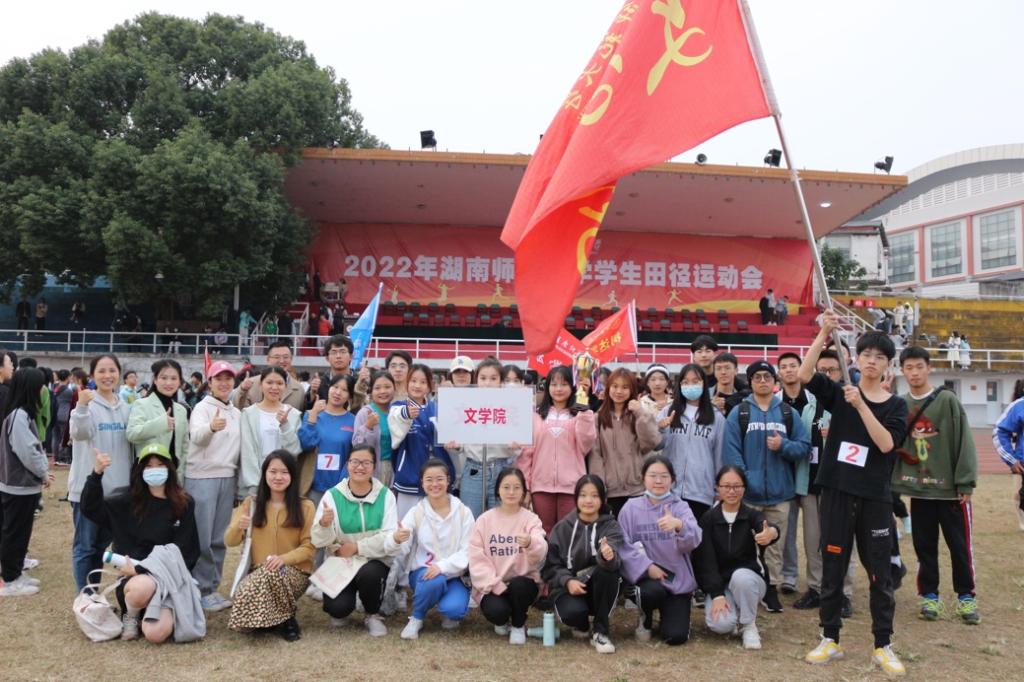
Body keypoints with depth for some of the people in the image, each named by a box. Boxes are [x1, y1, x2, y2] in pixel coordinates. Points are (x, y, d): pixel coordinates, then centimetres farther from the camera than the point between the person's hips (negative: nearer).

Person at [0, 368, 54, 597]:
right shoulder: (18, 415, -20)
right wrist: (43, 473, -9)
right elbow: (26, 451, -22)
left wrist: (43, 470, 5)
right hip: (19, 484, -9)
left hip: (24, 483, 9)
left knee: (21, 532, 17)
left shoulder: (23, 413, 10)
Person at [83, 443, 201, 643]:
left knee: (156, 634, -25)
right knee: (142, 588, -39)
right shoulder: (130, 501, 6)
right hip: (136, 576, 1)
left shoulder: (184, 504, 2)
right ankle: (130, 616, -2)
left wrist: (141, 568, -10)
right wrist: (97, 473, -18)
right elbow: (90, 508, -3)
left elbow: (185, 551, 0)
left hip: (169, 575, 0)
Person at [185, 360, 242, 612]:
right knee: (201, 538, -2)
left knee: (219, 538, 10)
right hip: (201, 478, -6)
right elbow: (196, 436, -25)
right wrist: (210, 427, -47)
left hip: (227, 478, 6)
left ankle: (212, 587, 20)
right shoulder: (202, 408, -6)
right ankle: (200, 590, 8)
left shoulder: (237, 413, 13)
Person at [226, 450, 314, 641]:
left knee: (271, 574, -37)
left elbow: (309, 547, -3)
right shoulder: (251, 504, 9)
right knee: (243, 594, -32)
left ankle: (286, 619, -9)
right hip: (258, 572, 2)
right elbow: (230, 542, 3)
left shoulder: (305, 507, 2)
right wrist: (238, 526, -21)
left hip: (294, 572, -2)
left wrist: (284, 558, -22)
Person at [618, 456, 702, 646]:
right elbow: (624, 545, -7)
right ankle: (646, 619, 3)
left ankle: (670, 613, 27)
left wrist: (679, 525, -43)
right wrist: (647, 566, -21)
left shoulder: (681, 507, -3)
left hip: (678, 578, 0)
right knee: (653, 591, -34)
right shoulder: (631, 508, -2)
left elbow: (693, 540, -21)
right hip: (646, 574, 0)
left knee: (676, 636, -10)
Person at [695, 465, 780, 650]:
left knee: (741, 576, -36)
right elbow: (706, 560, -10)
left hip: (750, 580, 0)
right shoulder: (708, 519, -4)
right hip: (719, 584, 0)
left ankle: (749, 625, -10)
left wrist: (772, 533, -59)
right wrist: (717, 595, -22)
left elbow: (767, 527, -33)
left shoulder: (753, 515, -7)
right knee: (720, 624, -28)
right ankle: (733, 615, 9)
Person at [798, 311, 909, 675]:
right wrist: (824, 334, -21)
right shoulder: (839, 393, 2)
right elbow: (804, 374, -15)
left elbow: (886, 444, -13)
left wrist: (860, 405, -19)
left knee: (880, 574, 6)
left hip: (875, 498, 0)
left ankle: (883, 646, 21)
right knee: (832, 569, 8)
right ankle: (829, 640, 20)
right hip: (837, 493, 0)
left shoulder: (896, 405, 4)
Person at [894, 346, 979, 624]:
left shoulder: (947, 400, -6)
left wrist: (966, 483, -10)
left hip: (950, 488, -3)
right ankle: (929, 595, 21)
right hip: (918, 489, 3)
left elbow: (964, 442, -8)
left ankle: (966, 597, 19)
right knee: (925, 546, 10)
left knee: (960, 545, 5)